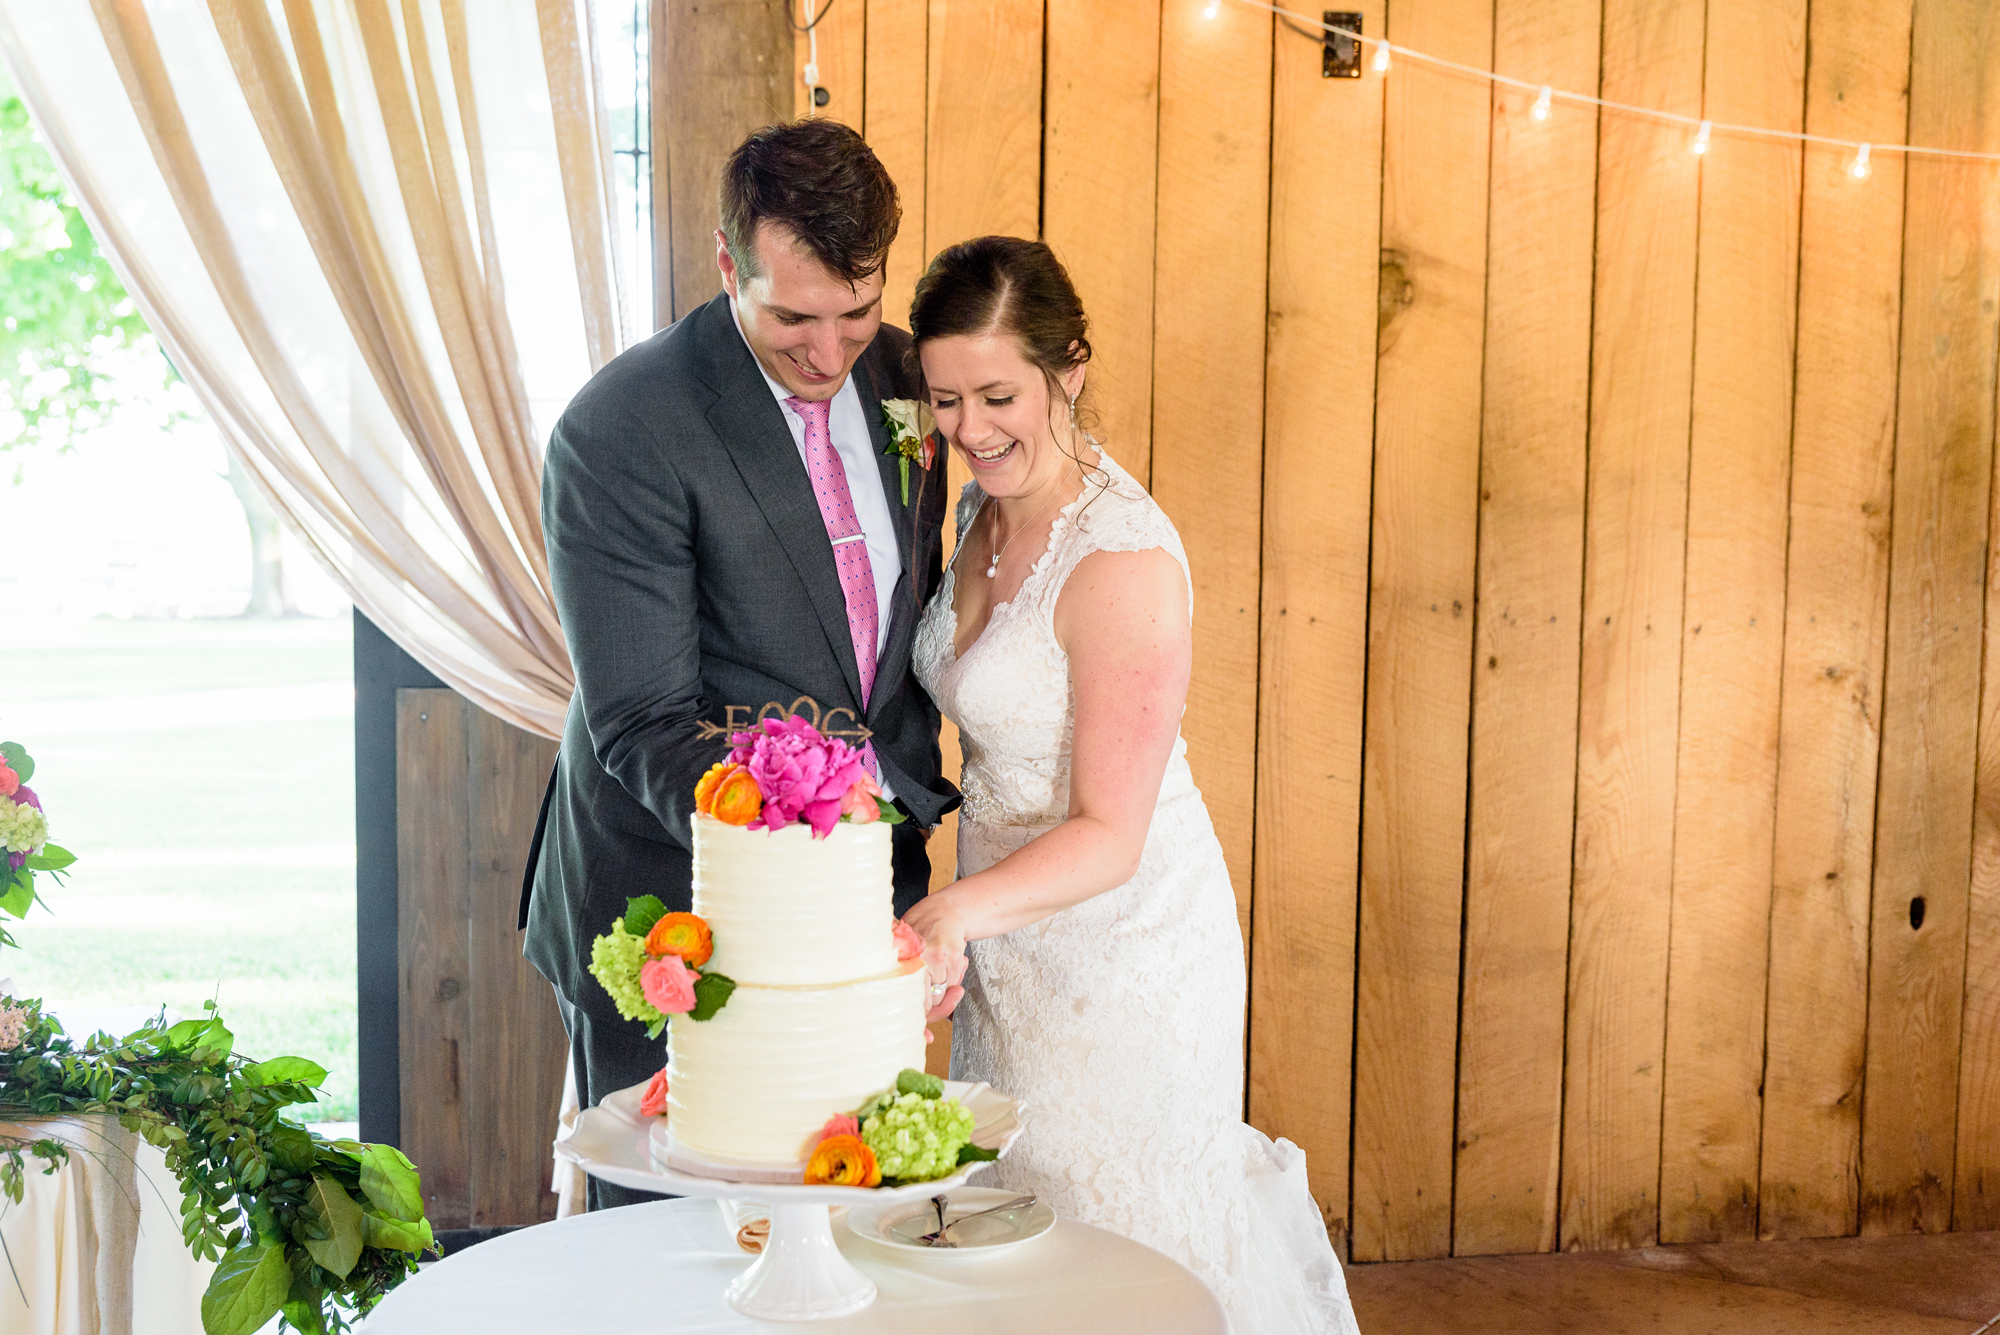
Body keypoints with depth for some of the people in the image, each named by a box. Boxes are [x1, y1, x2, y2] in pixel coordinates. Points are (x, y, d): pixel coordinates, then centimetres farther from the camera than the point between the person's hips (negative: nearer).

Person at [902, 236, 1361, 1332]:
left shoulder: (1124, 560, -24)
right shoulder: (986, 510, 1)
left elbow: (1110, 833, -23)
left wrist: (962, 908, -37)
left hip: (1122, 945, -8)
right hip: (1011, 938, 8)